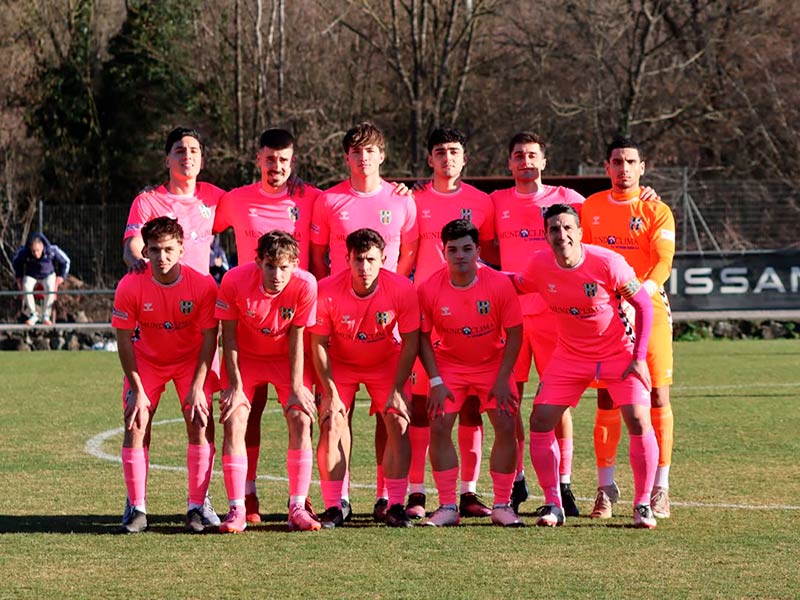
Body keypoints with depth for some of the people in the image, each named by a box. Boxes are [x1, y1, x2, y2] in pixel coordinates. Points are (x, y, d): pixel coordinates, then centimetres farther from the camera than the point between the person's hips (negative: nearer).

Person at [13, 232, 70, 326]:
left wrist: (58, 281, -8)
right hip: (30, 276, 0)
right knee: (27, 287, -34)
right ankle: (33, 315, -20)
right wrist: (19, 279, 1)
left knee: (50, 288, -35)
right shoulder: (23, 252, -25)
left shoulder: (52, 250, -26)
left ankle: (45, 316, -23)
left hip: (48, 275, 0)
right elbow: (16, 262, 0)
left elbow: (65, 262, -7)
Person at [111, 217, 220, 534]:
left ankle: (198, 505, -4)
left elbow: (209, 337, -15)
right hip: (146, 360, 0)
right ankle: (136, 507, -2)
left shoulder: (202, 284, -23)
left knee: (200, 422, -14)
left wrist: (198, 386, -19)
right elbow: (124, 340, -13)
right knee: (136, 424, -11)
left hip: (191, 359, 0)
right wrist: (137, 389, -16)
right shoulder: (130, 287, -22)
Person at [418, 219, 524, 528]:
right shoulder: (429, 289, -18)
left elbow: (514, 335, -11)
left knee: (506, 427, -10)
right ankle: (447, 507, -4)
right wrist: (435, 381, -13)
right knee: (439, 426, -12)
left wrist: (502, 380, -15)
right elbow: (423, 337, -6)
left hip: (494, 364, 0)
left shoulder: (500, 284, -19)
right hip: (449, 365, 0)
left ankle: (502, 505, 1)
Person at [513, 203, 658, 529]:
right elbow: (515, 285, 10)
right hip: (569, 354, 3)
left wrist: (639, 357, -16)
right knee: (541, 420, -8)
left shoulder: (607, 263, -24)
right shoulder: (539, 265, -13)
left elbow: (643, 304, -13)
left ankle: (643, 505, -3)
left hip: (619, 352, -3)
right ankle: (553, 504, 4)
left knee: (638, 420, -16)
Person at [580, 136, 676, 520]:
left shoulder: (656, 211, 1)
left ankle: (659, 489, 3)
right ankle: (605, 488, 7)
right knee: (606, 401, 0)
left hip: (648, 310, -2)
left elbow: (663, 261, -9)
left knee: (656, 398, -3)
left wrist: (640, 293, -26)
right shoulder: (590, 207, 11)